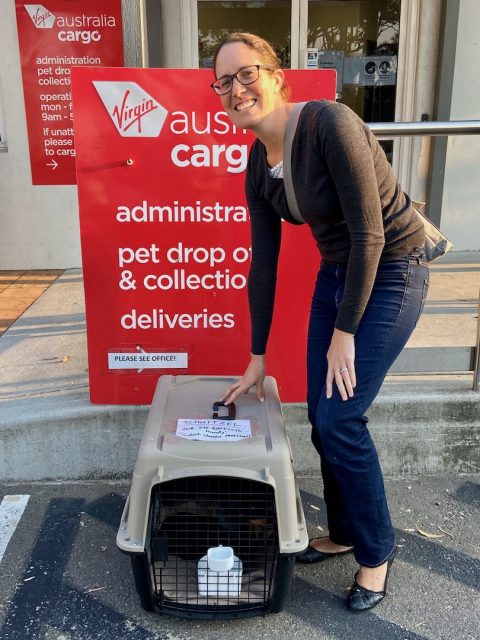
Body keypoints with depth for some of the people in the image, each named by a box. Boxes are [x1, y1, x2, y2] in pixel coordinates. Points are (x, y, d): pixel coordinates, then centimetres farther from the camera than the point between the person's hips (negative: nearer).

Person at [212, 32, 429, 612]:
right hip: (336, 275, 7)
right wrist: (257, 359, 9)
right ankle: (343, 532, 33)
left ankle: (376, 551, 18)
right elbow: (262, 266, 4)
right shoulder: (257, 170, 0)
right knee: (321, 418, 8)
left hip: (390, 274, -7)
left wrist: (345, 333, -17)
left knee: (339, 418, -8)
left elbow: (369, 233, -23)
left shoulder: (329, 123, -23)